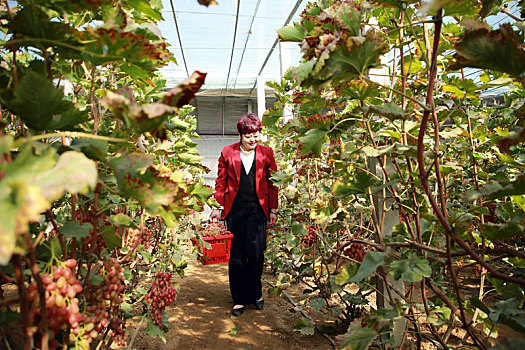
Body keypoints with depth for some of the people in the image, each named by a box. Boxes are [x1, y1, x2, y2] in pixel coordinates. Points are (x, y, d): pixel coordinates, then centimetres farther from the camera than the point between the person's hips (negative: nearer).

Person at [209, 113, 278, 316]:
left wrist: (273, 209, 7)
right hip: (234, 209, 1)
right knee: (236, 255, 4)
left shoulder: (266, 153, 6)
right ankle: (239, 299, 21)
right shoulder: (228, 153, 5)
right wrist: (217, 207, 4)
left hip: (258, 209, 0)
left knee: (255, 250, -7)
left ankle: (256, 294, 20)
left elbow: (272, 183, 9)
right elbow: (221, 182, 9)